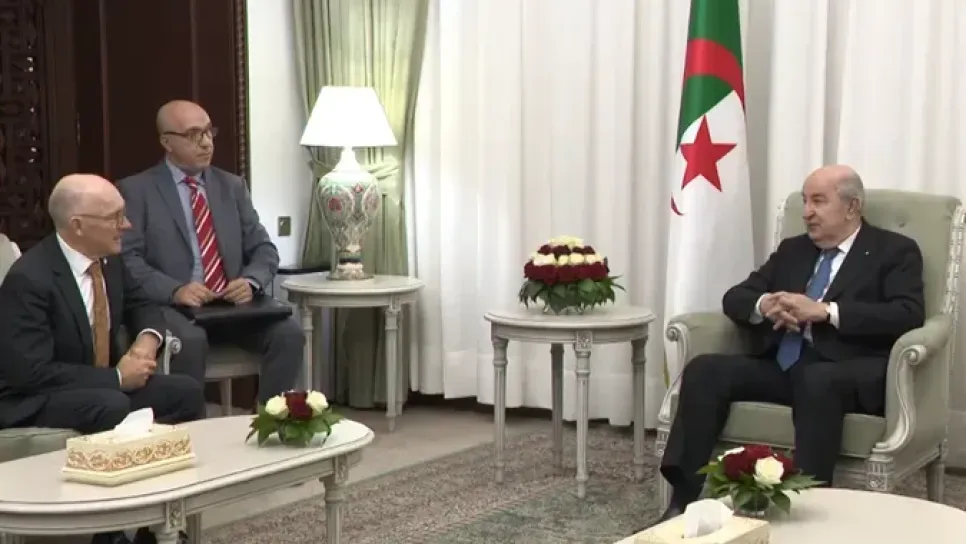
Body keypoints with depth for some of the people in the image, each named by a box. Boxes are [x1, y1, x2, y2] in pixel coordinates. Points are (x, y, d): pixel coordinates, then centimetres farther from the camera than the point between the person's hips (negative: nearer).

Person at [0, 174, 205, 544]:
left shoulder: (108, 259, 0)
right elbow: (32, 372, -28)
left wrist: (148, 338, -8)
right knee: (114, 407, -36)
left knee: (186, 393, -12)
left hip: (103, 388, 8)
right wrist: (116, 377, -24)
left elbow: (142, 305, 17)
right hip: (34, 402, -8)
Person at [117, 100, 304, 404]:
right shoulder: (136, 190, 3)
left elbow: (263, 248, 13)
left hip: (232, 302, 4)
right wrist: (176, 290, -23)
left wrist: (251, 281, -10)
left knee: (289, 333, -22)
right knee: (191, 340, -36)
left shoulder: (233, 186, 15)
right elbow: (128, 259, -7)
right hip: (170, 305, -4)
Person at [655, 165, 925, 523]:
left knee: (816, 381, -40)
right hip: (782, 364, 5)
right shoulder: (792, 249, 23)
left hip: (850, 373, -5)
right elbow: (735, 298, 18)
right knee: (704, 370, -20)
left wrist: (825, 311, -17)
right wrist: (764, 306, -7)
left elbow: (909, 315, -9)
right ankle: (683, 501, -25)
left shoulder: (895, 251, 7)